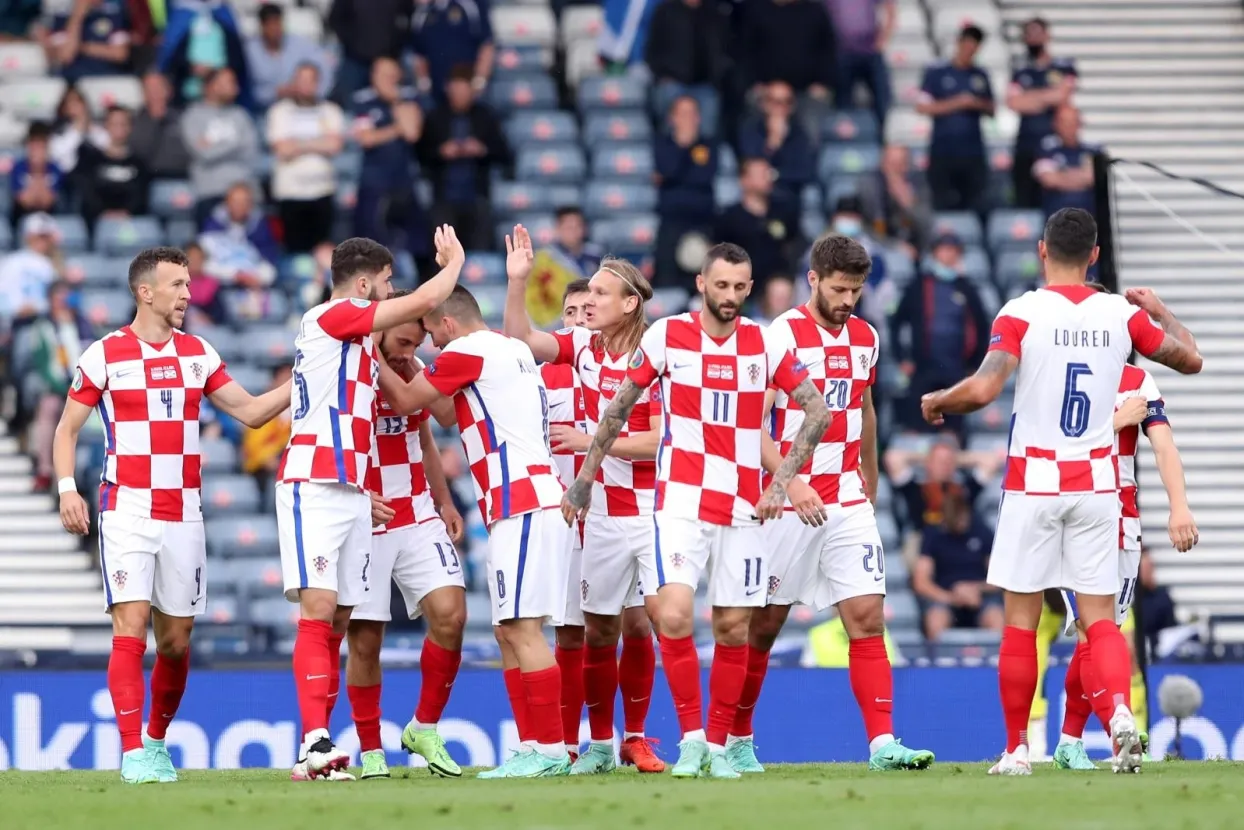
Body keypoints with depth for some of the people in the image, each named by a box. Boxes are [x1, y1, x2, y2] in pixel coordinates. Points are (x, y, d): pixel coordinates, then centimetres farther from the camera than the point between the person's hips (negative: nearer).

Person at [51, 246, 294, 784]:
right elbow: (67, 429, 3)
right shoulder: (104, 355, -2)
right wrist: (67, 489, -11)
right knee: (131, 627, -14)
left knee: (176, 641, 7)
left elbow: (250, 411, 13)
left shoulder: (198, 353, 10)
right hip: (127, 512, -4)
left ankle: (157, 740, 26)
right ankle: (133, 754, -15)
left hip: (183, 516, 4)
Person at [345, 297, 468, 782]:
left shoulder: (415, 374, 8)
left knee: (450, 613, -11)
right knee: (364, 640, -1)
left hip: (418, 519, 5)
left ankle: (425, 728, 5)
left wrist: (445, 502, 13)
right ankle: (370, 754, 10)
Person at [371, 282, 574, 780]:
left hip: (521, 507, -10)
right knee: (510, 631, 10)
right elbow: (455, 411, 30)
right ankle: (532, 748, 9)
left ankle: (550, 749, -12)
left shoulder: (467, 352, -7)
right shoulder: (515, 351, 20)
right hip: (533, 502, 10)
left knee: (522, 628, -10)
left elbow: (406, 401, 1)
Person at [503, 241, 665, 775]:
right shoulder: (580, 345, 4)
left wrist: (592, 441, -16)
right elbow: (521, 340, -7)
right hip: (600, 511, 3)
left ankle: (636, 739, 13)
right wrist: (517, 282, -18)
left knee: (638, 622, -1)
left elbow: (660, 439, -11)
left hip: (647, 506, -2)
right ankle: (600, 744, 13)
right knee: (600, 628, 4)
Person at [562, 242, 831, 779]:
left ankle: (718, 746, 14)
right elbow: (618, 409, 9)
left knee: (733, 628, 4)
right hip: (682, 501, -2)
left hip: (743, 508, 2)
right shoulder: (665, 336, -1)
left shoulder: (765, 344, 3)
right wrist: (585, 477, 10)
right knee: (674, 615, -18)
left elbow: (818, 412, 7)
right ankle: (691, 738, -8)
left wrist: (781, 482, -2)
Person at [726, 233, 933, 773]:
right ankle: (737, 740, 18)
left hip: (847, 502, 5)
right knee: (765, 624, 4)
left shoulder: (865, 338, 9)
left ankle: (882, 744, -12)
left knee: (868, 616, -7)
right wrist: (790, 482, -24)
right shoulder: (782, 335, -9)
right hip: (790, 501, -4)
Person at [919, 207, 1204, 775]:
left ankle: (1017, 750, 9)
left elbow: (983, 388, -21)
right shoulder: (1123, 315, 2)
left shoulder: (1021, 313, -9)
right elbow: (1190, 359, 15)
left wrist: (937, 402, -1)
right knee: (1099, 617, 4)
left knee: (1020, 621, 7)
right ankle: (1120, 712, -23)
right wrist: (1160, 309, 32)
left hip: (1033, 482, -2)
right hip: (1097, 482, 2)